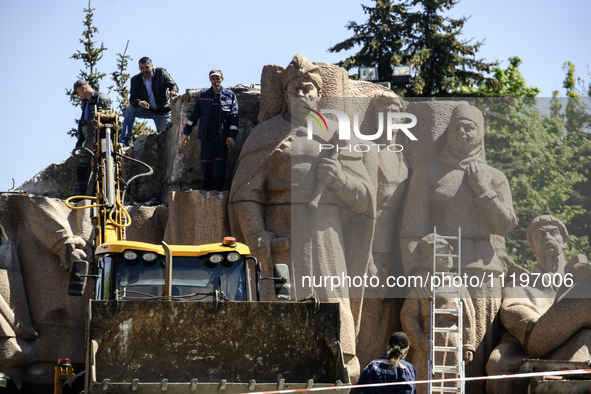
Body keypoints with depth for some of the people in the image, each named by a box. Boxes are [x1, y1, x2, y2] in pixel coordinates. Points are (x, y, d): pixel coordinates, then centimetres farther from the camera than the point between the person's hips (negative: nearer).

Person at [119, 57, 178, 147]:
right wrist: (139, 102, -38)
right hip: (148, 111, 1)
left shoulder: (161, 73, -13)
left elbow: (173, 85, -23)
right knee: (130, 109, -24)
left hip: (163, 112, -1)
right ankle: (124, 141, -28)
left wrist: (174, 91, -49)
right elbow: (132, 99, -13)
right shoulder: (135, 80, -8)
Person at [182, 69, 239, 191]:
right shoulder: (202, 95, 8)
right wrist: (186, 133, 15)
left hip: (222, 138, -2)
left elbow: (234, 117, 1)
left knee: (220, 167, -6)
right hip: (207, 137, 2)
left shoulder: (230, 96, 3)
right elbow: (194, 115, 14)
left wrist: (232, 136, -8)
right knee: (206, 166, 1)